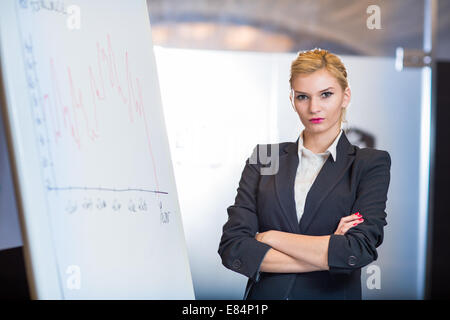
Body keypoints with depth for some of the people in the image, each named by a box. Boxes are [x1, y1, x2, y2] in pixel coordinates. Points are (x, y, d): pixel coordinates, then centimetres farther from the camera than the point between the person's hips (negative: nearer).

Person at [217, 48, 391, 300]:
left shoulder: (371, 163, 1)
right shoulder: (264, 157, 4)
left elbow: (359, 250, -12)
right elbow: (232, 248, -6)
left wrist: (271, 237, -8)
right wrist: (328, 253, -10)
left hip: (332, 294, -1)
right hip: (264, 293, 1)